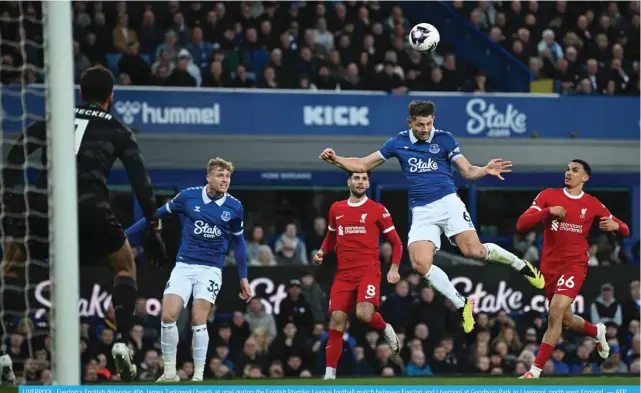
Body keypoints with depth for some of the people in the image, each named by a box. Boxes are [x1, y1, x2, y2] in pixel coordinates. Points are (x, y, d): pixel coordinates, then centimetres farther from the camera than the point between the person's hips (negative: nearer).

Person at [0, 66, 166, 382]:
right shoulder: (118, 130, 19)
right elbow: (141, 181, 13)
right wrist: (153, 230, 17)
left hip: (44, 200, 1)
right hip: (89, 203, -1)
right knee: (125, 266, 25)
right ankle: (121, 342, 5)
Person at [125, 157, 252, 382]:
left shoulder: (234, 207, -1)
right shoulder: (188, 197, -4)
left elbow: (238, 242, 11)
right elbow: (158, 215, 7)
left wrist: (244, 278, 10)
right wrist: (125, 234, 8)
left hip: (211, 269, -1)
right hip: (184, 266, 1)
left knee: (198, 320, -13)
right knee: (168, 316, -12)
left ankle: (198, 376, -2)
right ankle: (169, 372, 2)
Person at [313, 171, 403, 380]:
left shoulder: (377, 210, 2)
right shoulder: (336, 209, 12)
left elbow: (396, 242, 6)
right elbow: (331, 237, 28)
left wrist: (394, 268, -7)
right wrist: (321, 252, 8)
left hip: (368, 271, -4)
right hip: (343, 274, 4)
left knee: (364, 314, -26)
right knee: (336, 322, -5)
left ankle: (386, 329, 9)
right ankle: (329, 374, -1)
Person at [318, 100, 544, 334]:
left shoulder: (444, 139, 3)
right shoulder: (398, 143, 7)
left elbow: (468, 171, 3)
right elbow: (363, 165, 13)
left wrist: (486, 170, -18)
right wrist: (336, 160, -3)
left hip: (447, 202, -2)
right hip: (422, 212, 3)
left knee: (474, 251, -22)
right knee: (420, 264, -19)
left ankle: (521, 265, 4)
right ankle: (462, 305, -3)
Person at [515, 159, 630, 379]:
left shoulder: (593, 205, 2)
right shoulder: (548, 196, 2)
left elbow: (625, 231, 9)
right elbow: (521, 225, -7)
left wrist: (615, 225, -15)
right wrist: (547, 211, -21)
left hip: (574, 264, -3)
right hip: (549, 267, 3)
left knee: (556, 314, -21)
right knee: (566, 321, 13)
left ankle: (535, 371, -18)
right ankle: (597, 332, 46)